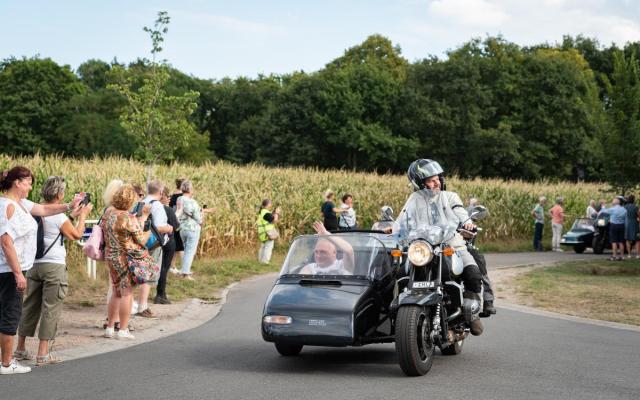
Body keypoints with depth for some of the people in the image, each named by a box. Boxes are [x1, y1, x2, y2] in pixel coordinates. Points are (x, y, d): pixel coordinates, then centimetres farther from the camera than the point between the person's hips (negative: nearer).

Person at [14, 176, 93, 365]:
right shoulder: (59, 217, -13)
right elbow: (77, 235, 1)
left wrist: (72, 215, 24)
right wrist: (83, 215, 14)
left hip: (34, 264, 7)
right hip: (53, 265, -7)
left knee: (30, 306, 15)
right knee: (51, 309, -1)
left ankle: (20, 349, 22)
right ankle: (43, 354, -1)